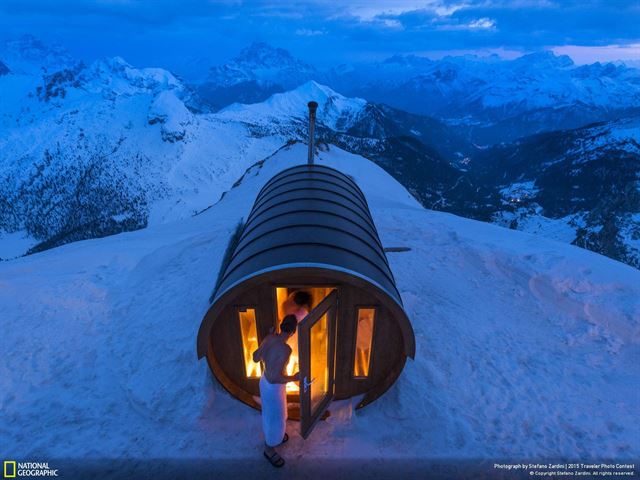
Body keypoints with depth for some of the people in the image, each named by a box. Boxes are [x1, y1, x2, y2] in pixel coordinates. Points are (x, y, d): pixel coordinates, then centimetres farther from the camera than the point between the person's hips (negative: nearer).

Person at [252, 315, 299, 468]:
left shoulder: (269, 337, -12)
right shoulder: (285, 349, -35)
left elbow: (255, 358, 0)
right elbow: (275, 378, -35)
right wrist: (294, 377, -20)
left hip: (265, 381, 8)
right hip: (273, 387, -8)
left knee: (275, 414, 32)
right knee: (275, 418, 18)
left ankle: (275, 436, 58)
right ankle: (269, 449, 42)